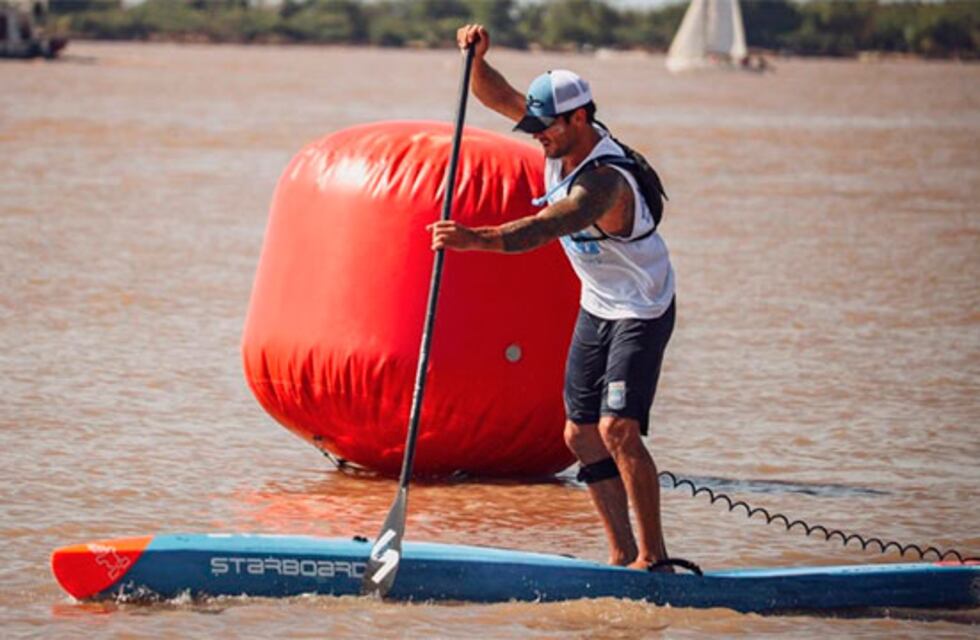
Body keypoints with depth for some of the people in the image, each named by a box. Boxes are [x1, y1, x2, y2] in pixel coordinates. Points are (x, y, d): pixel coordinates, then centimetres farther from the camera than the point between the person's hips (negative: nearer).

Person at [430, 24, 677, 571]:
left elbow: (545, 229, -48)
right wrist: (476, 57, -24)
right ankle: (623, 554, 12)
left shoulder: (604, 181, -32)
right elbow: (499, 97, -4)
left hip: (642, 311, -9)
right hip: (597, 306, 9)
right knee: (582, 434, 7)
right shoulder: (566, 139, -7)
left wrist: (479, 239, -62)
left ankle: (654, 557, -14)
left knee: (618, 429, -21)